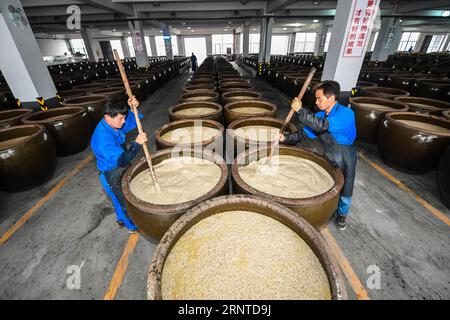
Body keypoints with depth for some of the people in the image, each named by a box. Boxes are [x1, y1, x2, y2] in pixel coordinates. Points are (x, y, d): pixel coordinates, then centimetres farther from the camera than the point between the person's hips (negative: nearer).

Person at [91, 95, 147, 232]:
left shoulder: (112, 124, -9)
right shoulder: (102, 138, -35)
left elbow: (131, 121, 3)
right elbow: (122, 159, -37)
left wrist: (132, 108, -16)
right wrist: (137, 143, -35)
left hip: (120, 169, 8)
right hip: (112, 176, -8)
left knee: (121, 199, 28)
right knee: (125, 201, 13)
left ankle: (122, 219, 53)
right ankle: (134, 226, 37)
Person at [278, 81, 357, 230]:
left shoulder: (346, 114, -27)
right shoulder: (321, 116, -7)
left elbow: (322, 125, -42)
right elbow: (304, 134, -7)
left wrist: (300, 110, -38)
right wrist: (286, 138, -22)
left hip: (346, 159, -4)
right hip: (328, 159, 4)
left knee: (345, 193, 12)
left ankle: (342, 214, 42)